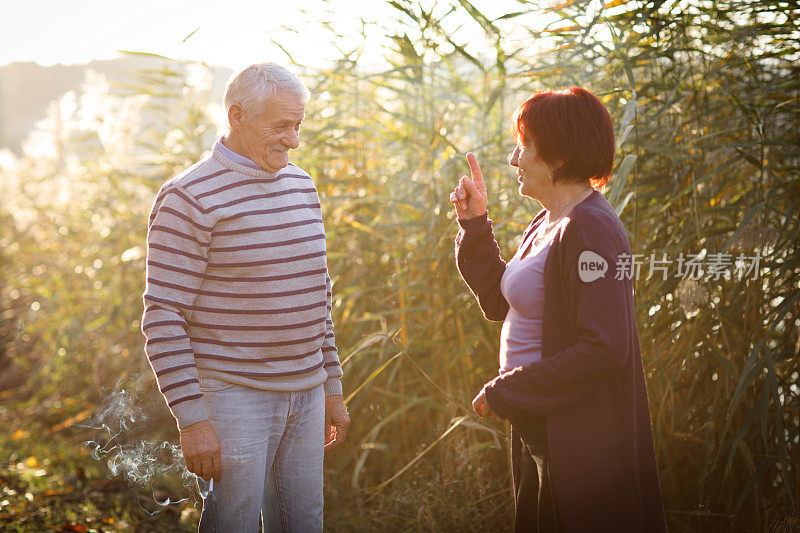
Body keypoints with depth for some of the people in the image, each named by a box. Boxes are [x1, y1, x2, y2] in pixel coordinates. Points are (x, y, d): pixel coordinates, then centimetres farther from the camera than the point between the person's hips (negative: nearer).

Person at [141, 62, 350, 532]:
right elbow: (163, 317, -14)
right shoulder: (190, 199, -12)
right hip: (232, 400, -7)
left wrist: (333, 387, 18)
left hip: (305, 397, 7)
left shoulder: (301, 185, 11)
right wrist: (191, 419, -17)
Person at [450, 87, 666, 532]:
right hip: (537, 427, 10)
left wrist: (505, 392, -20)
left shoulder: (589, 229, -21)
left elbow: (604, 349, -26)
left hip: (579, 441, -10)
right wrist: (475, 224, 9)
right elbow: (499, 303, 18)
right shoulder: (547, 225, 10)